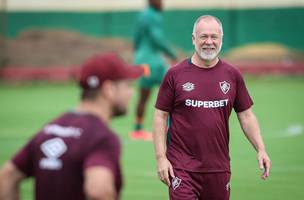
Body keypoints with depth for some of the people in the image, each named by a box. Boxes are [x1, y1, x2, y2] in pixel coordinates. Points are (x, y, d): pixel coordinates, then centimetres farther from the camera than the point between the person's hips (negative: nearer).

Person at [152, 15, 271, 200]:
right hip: (182, 168, -3)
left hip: (219, 167, 3)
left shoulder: (233, 75, 8)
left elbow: (246, 115, 12)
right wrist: (161, 157, -6)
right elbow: (160, 117, 2)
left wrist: (261, 149, 0)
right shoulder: (175, 74, 0)